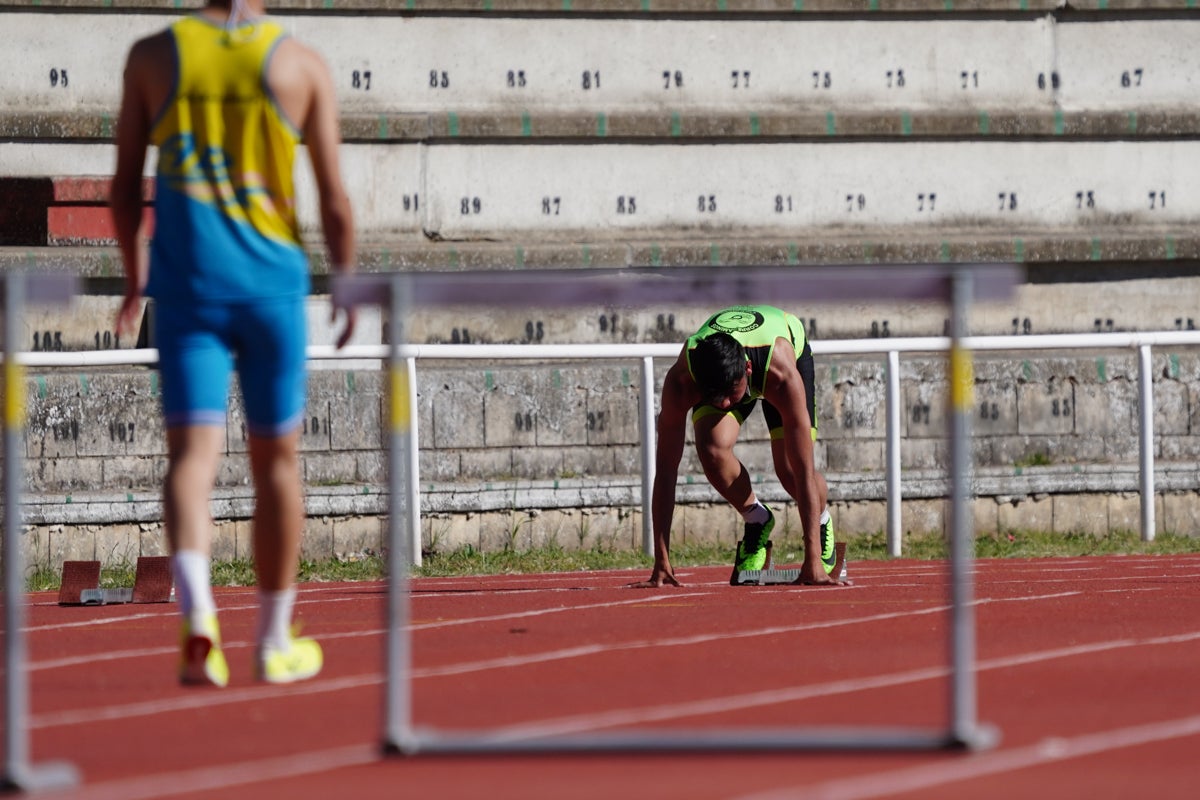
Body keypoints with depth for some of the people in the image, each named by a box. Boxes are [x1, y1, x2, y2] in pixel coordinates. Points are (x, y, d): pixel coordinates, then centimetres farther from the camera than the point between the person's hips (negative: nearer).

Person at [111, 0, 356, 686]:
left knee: (192, 455, -5)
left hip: (187, 288, 0)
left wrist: (135, 276, 19)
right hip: (274, 283, 0)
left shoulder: (154, 56, 3)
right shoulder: (303, 66, 0)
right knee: (276, 458, 13)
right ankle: (276, 641, 21)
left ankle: (198, 615, -29)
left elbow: (126, 183, 6)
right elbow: (335, 200, -2)